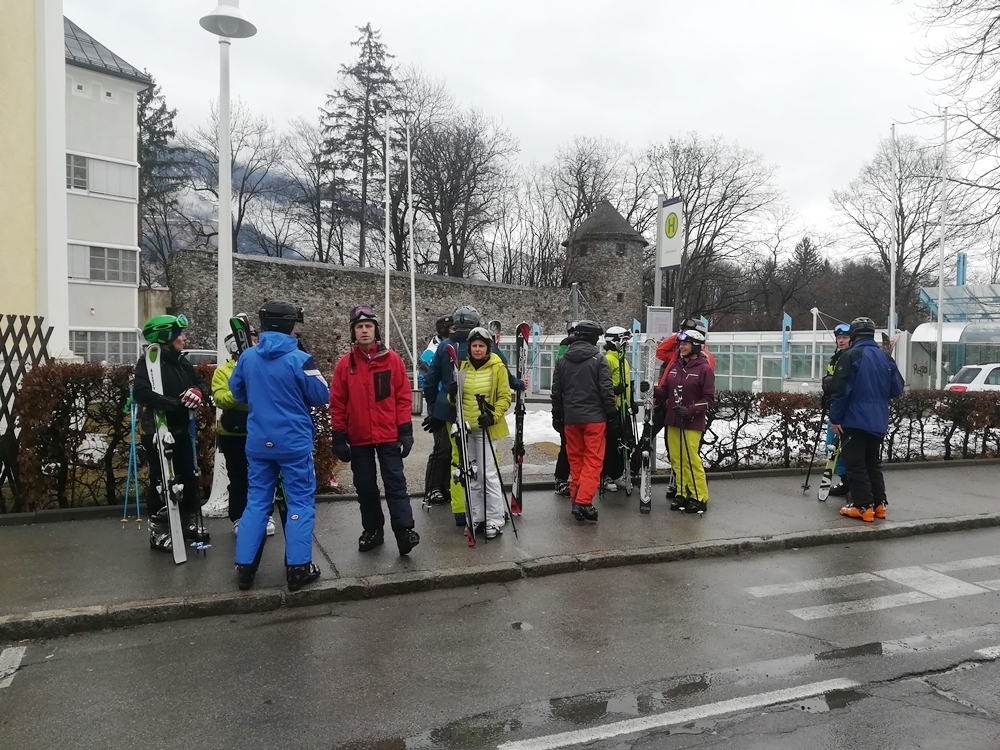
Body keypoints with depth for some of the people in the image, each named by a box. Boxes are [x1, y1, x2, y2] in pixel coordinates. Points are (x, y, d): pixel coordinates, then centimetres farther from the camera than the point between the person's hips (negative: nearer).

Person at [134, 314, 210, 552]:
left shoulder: (182, 363, 11)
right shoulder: (148, 361, -12)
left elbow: (201, 384, 11)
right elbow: (141, 393, -25)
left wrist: (197, 391, -13)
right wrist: (174, 403, -29)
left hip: (181, 431, 7)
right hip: (156, 432, -7)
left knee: (189, 478, 13)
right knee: (160, 482, 1)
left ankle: (191, 525, 27)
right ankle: (158, 534, 13)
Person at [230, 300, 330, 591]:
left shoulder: (247, 357, 1)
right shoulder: (299, 359, -15)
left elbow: (237, 392, 16)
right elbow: (322, 398, -7)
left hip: (258, 443, 5)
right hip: (294, 443, -5)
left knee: (256, 502, 13)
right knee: (301, 503, 4)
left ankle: (245, 567, 17)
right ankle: (298, 568, 6)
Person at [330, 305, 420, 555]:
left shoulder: (392, 359, -2)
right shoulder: (344, 364, -1)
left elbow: (403, 396, -1)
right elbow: (337, 403, 1)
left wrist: (405, 430, -5)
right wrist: (339, 437, -1)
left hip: (389, 436, -2)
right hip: (358, 438, 2)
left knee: (395, 483, -2)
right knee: (365, 487, 11)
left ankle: (404, 530, 0)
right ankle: (372, 530, 24)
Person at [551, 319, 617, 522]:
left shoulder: (562, 361, 8)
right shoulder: (598, 360, -6)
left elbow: (556, 392, 12)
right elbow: (607, 391, -8)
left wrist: (557, 417, 20)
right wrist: (612, 418, -2)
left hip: (570, 418, 4)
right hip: (594, 418, -4)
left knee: (575, 459, 13)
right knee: (593, 460, -2)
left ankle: (575, 499, 18)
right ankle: (583, 501, -11)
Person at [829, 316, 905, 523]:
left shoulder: (850, 356, -12)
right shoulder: (886, 358, 7)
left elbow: (840, 390, -16)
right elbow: (897, 389, 9)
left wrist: (835, 418, -10)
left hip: (854, 420, -6)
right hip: (878, 421, 7)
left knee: (856, 464, 0)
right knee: (873, 463, 17)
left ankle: (863, 506, 0)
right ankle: (879, 504, 19)